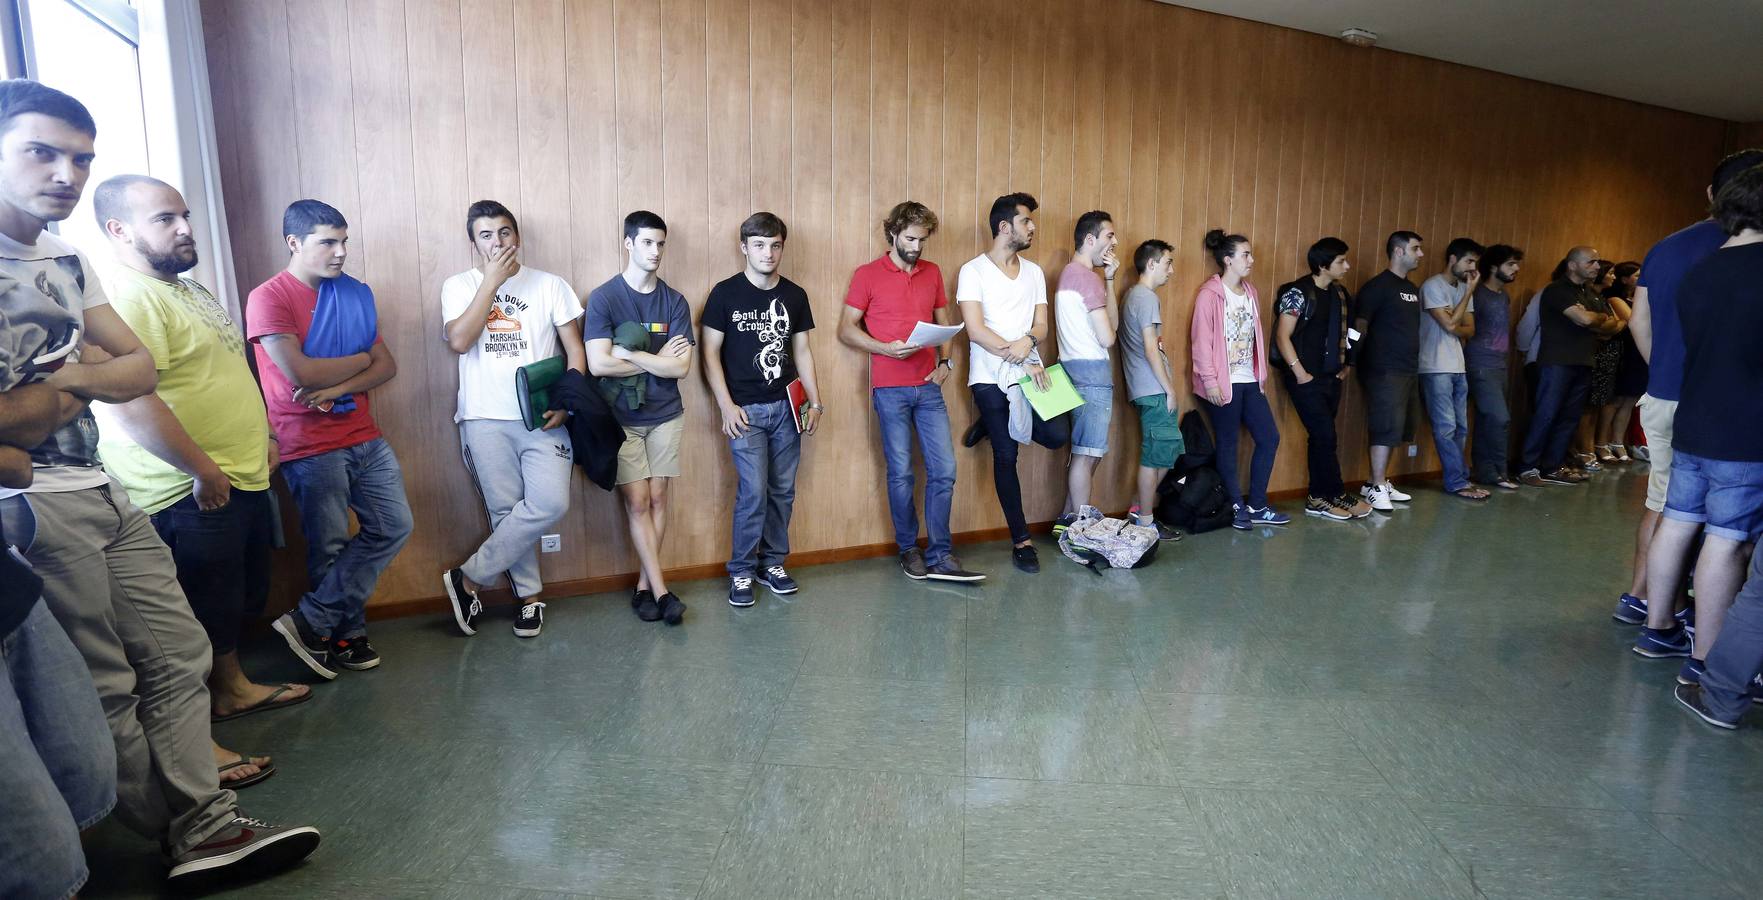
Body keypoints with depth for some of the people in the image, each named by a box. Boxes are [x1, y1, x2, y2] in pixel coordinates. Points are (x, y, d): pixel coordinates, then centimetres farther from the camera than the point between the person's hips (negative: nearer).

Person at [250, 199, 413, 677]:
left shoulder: (356, 293, 10)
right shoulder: (268, 298, -8)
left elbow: (387, 365, 4)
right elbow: (301, 373, -19)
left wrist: (337, 387, -13)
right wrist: (361, 358, -4)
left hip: (366, 438, 6)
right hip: (311, 447, -6)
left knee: (393, 526, 2)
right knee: (330, 547, 5)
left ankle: (312, 620, 11)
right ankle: (348, 632, 22)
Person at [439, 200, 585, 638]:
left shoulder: (551, 285, 7)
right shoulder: (459, 286, 7)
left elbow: (575, 350, 6)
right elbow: (458, 341, -11)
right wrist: (491, 280, -9)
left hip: (542, 416, 0)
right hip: (484, 419, 0)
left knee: (550, 503, -15)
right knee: (506, 510, 1)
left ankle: (469, 578, 1)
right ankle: (528, 594, 19)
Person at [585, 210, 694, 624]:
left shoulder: (674, 301, 2)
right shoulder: (603, 298, -6)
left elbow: (681, 367, -8)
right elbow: (598, 364, -17)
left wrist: (630, 354, -15)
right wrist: (657, 360, -10)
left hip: (665, 415, 3)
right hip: (620, 418, -3)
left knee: (657, 498, 5)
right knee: (637, 501, -3)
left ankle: (644, 584, 16)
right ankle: (661, 590, 3)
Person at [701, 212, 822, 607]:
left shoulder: (794, 295, 8)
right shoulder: (726, 293, -3)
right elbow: (711, 353, -2)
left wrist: (815, 402, 7)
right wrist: (727, 406, -9)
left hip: (786, 408, 4)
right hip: (746, 410, -4)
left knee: (782, 490, 7)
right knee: (753, 491, -8)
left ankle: (773, 562, 23)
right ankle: (741, 571, 8)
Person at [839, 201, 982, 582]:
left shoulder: (932, 272, 13)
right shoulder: (867, 274, 0)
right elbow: (846, 329, -1)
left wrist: (945, 360, 3)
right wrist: (886, 348, -16)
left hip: (929, 386, 4)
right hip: (890, 389, -4)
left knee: (944, 470, 0)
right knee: (901, 473, 2)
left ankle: (940, 557, 9)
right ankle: (909, 550, 18)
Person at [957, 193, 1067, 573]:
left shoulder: (1034, 272, 12)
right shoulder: (973, 271, -5)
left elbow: (1041, 324, 7)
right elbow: (976, 330, -14)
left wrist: (1028, 340, -17)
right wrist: (1022, 360, -16)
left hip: (1030, 370, 5)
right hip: (991, 376, -5)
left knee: (1057, 434, -13)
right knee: (1006, 456, -1)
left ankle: (995, 425, 16)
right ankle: (1021, 541, 12)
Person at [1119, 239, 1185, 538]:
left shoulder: (1134, 295, 18)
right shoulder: (1147, 298, -12)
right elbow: (1151, 348, -18)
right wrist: (1169, 390, -14)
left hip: (1148, 389, 10)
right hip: (1155, 390, -10)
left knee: (1167, 452, 14)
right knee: (1156, 456, -3)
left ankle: (1142, 509, 19)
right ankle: (1146, 522, 4)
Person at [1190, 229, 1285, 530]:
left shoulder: (1250, 292, 12)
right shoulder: (1210, 294, -9)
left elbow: (1256, 336, 14)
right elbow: (1202, 341, -13)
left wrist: (1261, 374, 11)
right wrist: (1209, 381, -16)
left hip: (1250, 381, 7)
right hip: (1224, 383, -7)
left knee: (1269, 438, 8)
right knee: (1228, 446, 4)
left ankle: (1256, 506, 19)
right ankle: (1237, 508, 16)